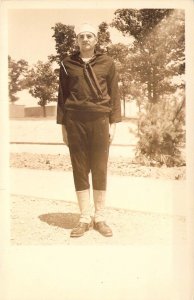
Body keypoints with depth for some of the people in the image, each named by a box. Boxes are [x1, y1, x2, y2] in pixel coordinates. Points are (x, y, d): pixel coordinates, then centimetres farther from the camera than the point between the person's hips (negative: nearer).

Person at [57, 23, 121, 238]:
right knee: (80, 170, 3)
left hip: (100, 120, 0)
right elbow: (62, 96, 9)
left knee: (100, 170, 2)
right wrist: (62, 125, 4)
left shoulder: (107, 63, 6)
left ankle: (100, 218, 13)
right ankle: (84, 219, 12)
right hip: (75, 121, 1)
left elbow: (114, 94, 6)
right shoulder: (67, 64, 8)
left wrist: (113, 123, 0)